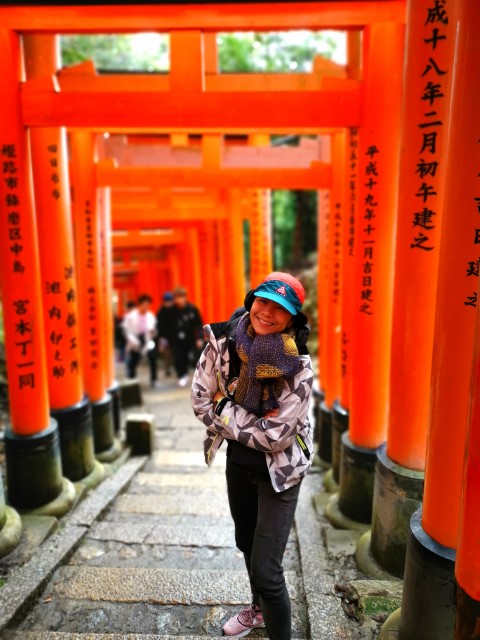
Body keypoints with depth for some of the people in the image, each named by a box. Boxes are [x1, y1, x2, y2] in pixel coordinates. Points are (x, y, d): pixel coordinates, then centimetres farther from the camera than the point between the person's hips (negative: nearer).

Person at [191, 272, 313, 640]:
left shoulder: (299, 368, -26)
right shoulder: (223, 341, -16)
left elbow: (274, 437, -24)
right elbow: (200, 401, -8)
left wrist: (223, 408, -19)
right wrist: (253, 424, -17)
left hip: (279, 470, -5)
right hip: (237, 461, 5)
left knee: (265, 569, -5)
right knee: (246, 542, 26)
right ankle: (260, 610, 55)